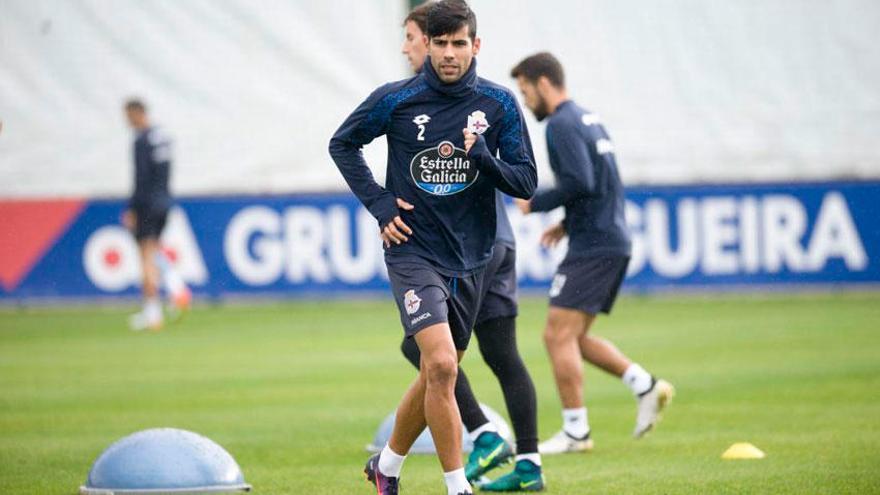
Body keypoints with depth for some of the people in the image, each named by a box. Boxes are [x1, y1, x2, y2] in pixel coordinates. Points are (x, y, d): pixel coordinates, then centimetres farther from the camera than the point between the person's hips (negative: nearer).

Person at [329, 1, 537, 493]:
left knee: (437, 377, 15)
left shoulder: (500, 104, -2)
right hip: (413, 253, -4)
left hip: (470, 261, 4)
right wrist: (379, 202, -3)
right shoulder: (395, 100, -7)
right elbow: (343, 143, 9)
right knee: (441, 365, -21)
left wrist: (484, 157, -20)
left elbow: (526, 182, -1)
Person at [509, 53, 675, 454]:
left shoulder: (562, 125, -12)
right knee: (573, 337, 14)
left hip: (592, 248, -10)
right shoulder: (589, 120, 18)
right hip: (614, 243, 10)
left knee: (558, 335, -8)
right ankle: (646, 386, 6)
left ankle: (575, 432, -6)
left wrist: (536, 204, -10)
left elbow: (579, 183, -24)